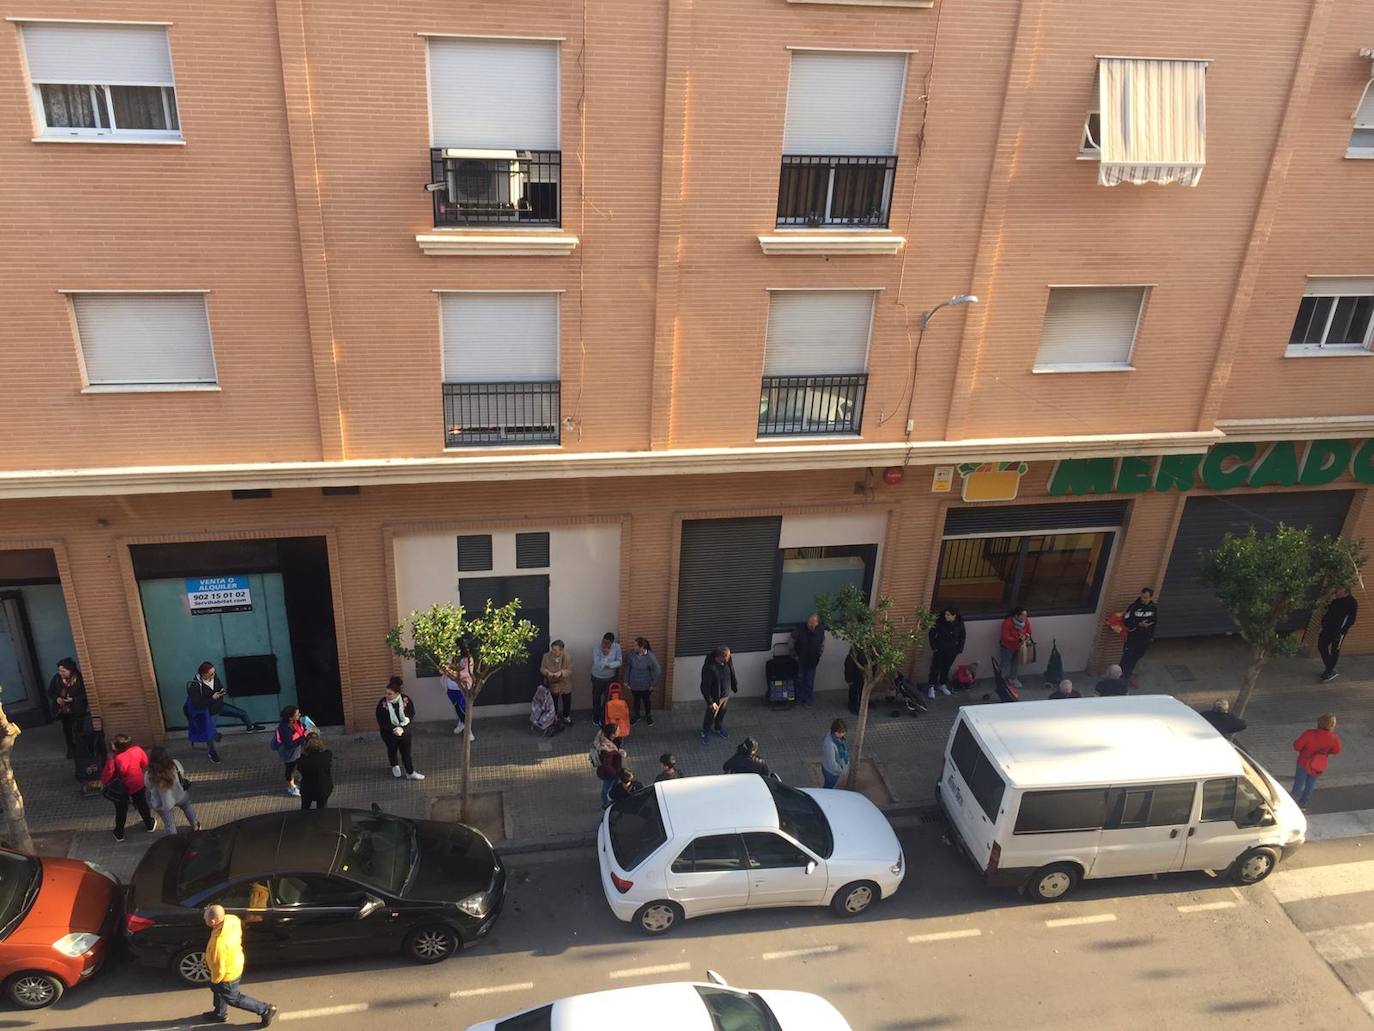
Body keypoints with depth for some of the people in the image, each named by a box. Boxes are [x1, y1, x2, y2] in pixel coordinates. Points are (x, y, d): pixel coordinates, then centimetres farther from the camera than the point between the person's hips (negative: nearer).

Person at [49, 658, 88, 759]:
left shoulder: (80, 678, -20)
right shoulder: (56, 678, -8)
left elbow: (85, 694, -15)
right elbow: (50, 692, 5)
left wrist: (73, 699, -27)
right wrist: (57, 698, -15)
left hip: (77, 710, -4)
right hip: (63, 710, 4)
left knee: (77, 731, -2)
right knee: (67, 731, 16)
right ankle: (71, 749, 36)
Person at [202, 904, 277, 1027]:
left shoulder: (219, 944, -44)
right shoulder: (232, 919, -24)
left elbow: (219, 969, -28)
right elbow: (239, 935, 0)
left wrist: (215, 980, -9)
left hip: (228, 975, -8)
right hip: (235, 961, 8)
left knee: (234, 999, 19)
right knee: (217, 989, 31)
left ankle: (266, 1010, 30)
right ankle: (219, 1014, 56)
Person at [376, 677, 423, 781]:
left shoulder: (406, 700, -20)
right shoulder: (382, 704, -23)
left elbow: (411, 718, -14)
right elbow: (381, 722, -18)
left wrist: (402, 729, -28)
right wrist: (394, 730, -27)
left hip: (404, 732, 0)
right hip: (389, 734, 0)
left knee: (406, 752, 10)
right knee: (392, 750, 24)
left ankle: (410, 773, 30)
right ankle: (395, 767, 53)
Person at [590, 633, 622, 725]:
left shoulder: (617, 647, -18)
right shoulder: (596, 649, -26)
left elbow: (619, 662, -16)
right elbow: (598, 666, -31)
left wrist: (607, 664, -27)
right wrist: (606, 655, -37)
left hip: (610, 677, 2)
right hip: (597, 678, -2)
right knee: (596, 698, 16)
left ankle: (605, 718, 34)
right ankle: (596, 717, 38)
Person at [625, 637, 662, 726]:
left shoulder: (650, 656, -28)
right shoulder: (632, 653, -17)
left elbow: (657, 671, -18)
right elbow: (627, 666, -3)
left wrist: (653, 684, -12)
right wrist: (626, 680, 2)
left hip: (645, 685, -2)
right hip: (634, 684, 2)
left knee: (647, 701, 21)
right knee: (636, 700, 23)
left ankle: (648, 716, 47)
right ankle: (636, 716, 47)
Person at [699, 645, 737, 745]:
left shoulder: (728, 662, -17)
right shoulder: (709, 668, -37)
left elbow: (732, 675, 4)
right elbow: (705, 687, -28)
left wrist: (735, 687, 15)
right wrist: (710, 702, -25)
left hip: (726, 694, 6)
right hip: (715, 697, -6)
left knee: (721, 714, 28)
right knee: (710, 715, 18)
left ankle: (719, 728, 54)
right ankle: (705, 733, 43)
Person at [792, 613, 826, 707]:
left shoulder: (821, 630, -13)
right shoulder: (800, 629, -20)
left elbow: (822, 644, 5)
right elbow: (792, 641, -7)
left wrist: (819, 655, -1)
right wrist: (794, 654, -7)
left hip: (813, 661, 1)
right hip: (800, 660, -1)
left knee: (809, 681, 8)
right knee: (800, 679, 9)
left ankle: (807, 700, 20)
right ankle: (799, 698, 22)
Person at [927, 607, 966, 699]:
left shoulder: (960, 623, -12)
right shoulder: (940, 622, -20)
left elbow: (962, 637, 5)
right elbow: (931, 634, -8)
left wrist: (959, 649, 1)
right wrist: (934, 647, -8)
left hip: (952, 650, 2)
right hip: (940, 649, -2)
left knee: (946, 668, 14)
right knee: (936, 668, -1)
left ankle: (942, 685, 33)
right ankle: (931, 687, 9)